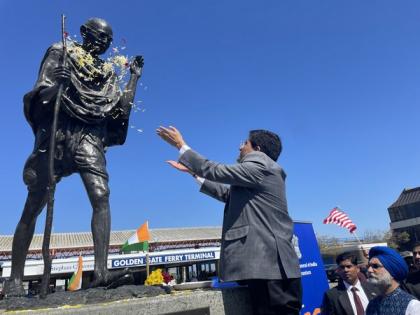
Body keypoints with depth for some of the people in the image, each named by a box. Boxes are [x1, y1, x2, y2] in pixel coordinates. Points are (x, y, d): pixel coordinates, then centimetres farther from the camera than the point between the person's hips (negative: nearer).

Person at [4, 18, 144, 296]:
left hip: (89, 137, 3)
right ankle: (15, 279, 9)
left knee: (101, 196, -20)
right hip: (57, 132, -2)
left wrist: (134, 77, 18)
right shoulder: (61, 53, 13)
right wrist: (55, 85, -20)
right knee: (34, 206, -1)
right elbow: (40, 95, 3)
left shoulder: (108, 74, 22)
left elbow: (122, 109, 15)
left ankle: (100, 271, -23)